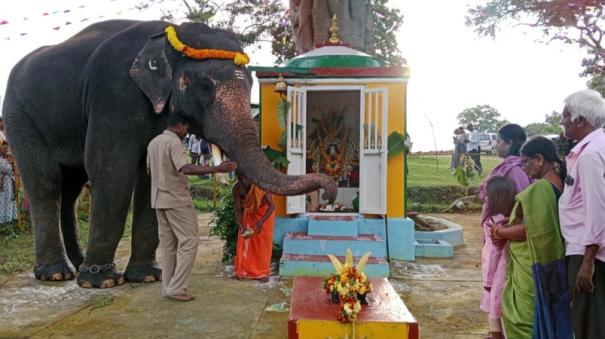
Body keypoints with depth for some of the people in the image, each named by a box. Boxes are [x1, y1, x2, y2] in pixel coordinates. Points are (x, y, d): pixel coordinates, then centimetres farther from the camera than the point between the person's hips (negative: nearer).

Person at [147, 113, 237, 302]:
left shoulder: (153, 143, 14)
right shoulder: (174, 142, -14)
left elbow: (149, 170, 24)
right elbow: (185, 168, -29)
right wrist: (216, 169, -34)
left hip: (159, 200, 9)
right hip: (176, 199, -9)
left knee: (168, 245, 12)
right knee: (189, 241, -4)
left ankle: (167, 287, 14)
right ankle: (176, 288, -8)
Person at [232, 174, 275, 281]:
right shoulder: (237, 188, -26)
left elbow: (272, 206, -33)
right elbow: (238, 210, -19)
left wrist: (259, 223, -41)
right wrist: (241, 226, -36)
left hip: (264, 211, -3)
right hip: (248, 213, 3)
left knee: (263, 242, -2)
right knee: (244, 242, 1)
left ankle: (263, 272, 7)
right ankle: (243, 270, 14)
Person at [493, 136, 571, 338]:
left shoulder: (539, 188, -22)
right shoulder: (558, 184, 7)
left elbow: (530, 229, -24)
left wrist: (502, 233, -8)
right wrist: (508, 232, 5)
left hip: (535, 265, -9)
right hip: (551, 263, 9)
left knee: (526, 316, 5)